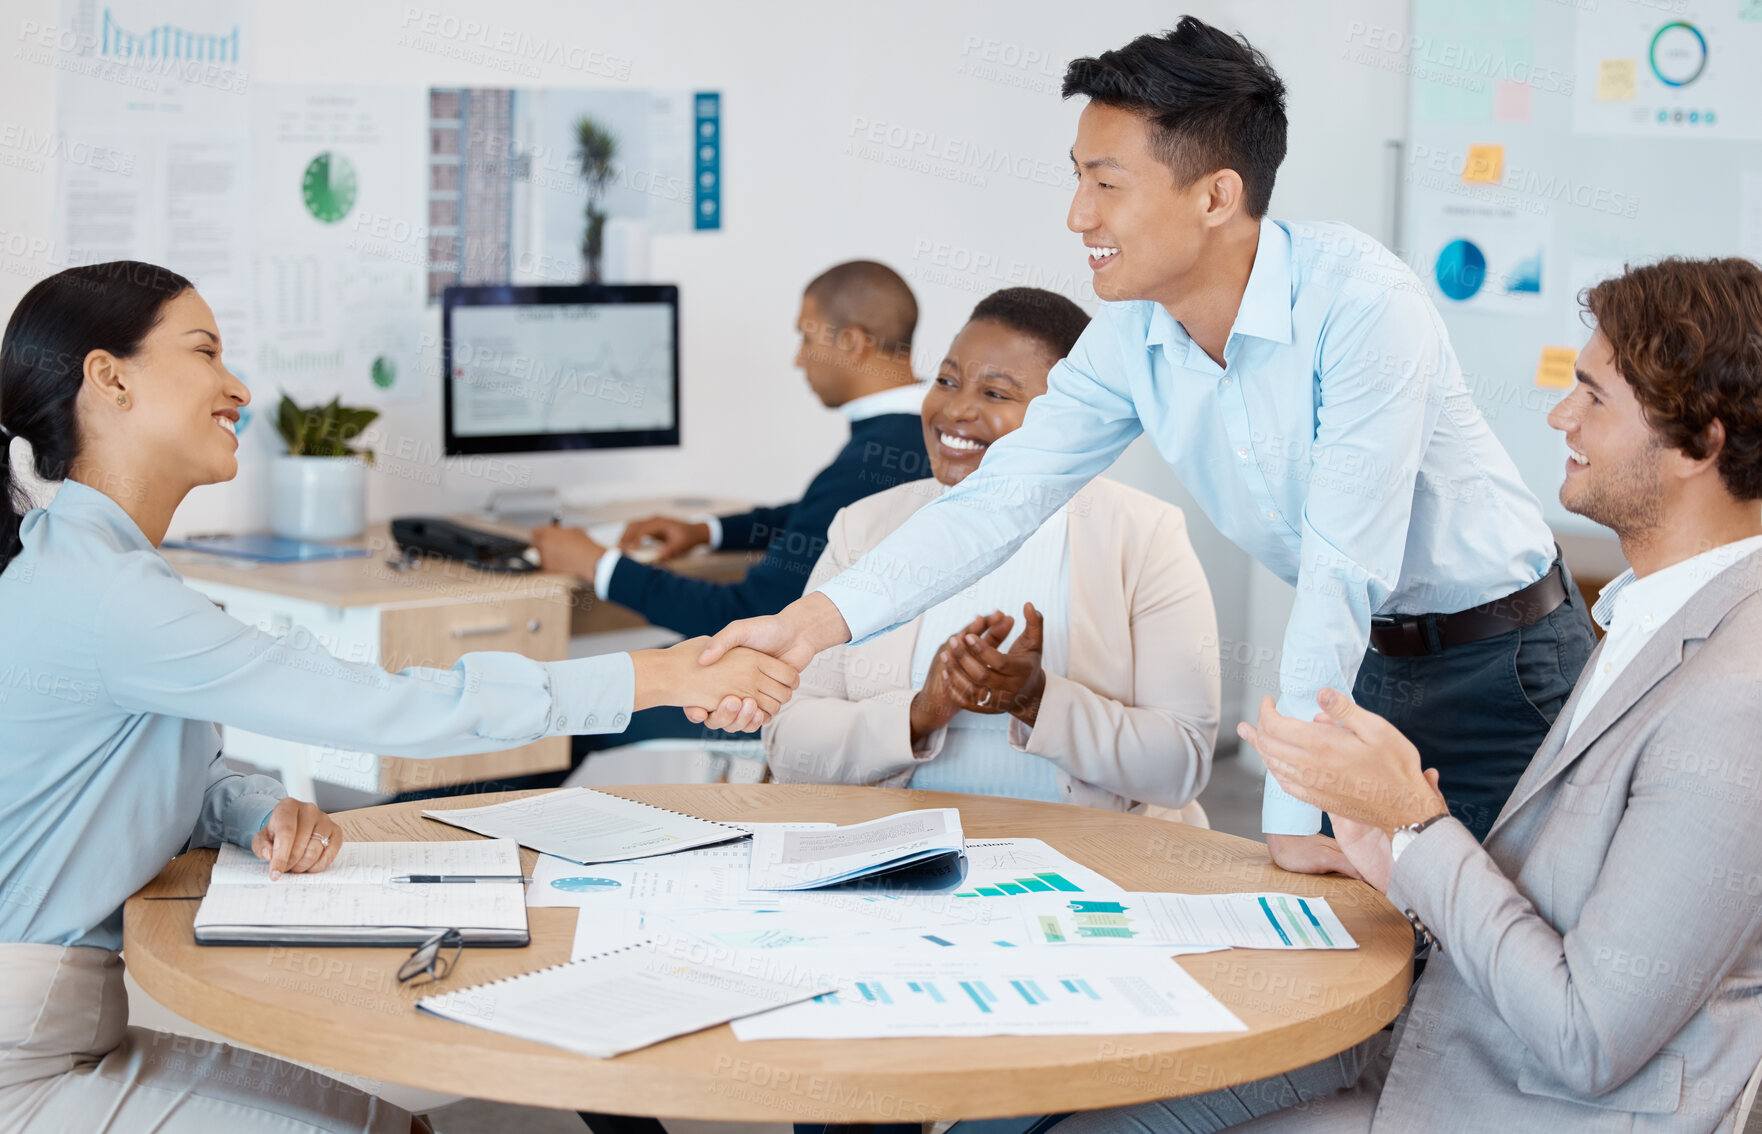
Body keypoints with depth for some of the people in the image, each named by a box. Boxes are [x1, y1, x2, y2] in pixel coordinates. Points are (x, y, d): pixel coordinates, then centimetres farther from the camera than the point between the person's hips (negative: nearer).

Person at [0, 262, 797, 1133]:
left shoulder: (97, 563, 10)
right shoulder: (93, 591, -23)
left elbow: (181, 777, 18)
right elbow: (376, 710, -25)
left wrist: (264, 813, -8)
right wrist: (662, 677, -20)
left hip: (83, 1021, 9)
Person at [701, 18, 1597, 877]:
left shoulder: (1361, 300, -29)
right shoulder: (1130, 340, -7)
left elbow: (1344, 562, -30)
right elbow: (1000, 497, -8)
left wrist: (1290, 815, -28)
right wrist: (820, 617, -22)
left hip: (1503, 661, -5)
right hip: (1362, 659, 6)